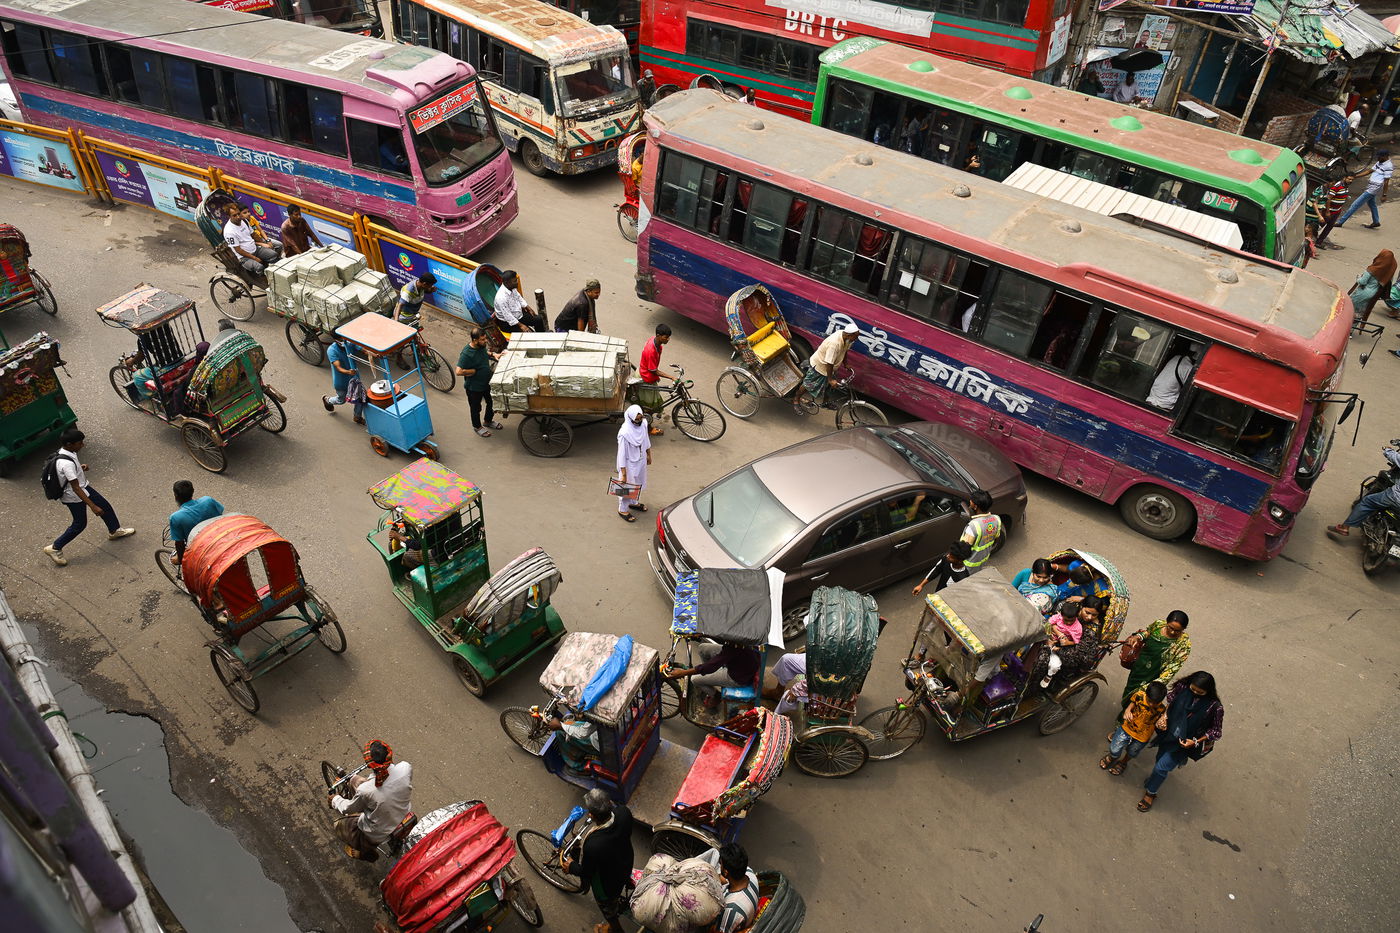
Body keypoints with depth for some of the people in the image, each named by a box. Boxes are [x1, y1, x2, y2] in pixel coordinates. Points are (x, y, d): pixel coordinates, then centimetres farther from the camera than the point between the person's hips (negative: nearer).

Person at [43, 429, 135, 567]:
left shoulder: (66, 451, -9)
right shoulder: (66, 463, -37)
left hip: (83, 487, 9)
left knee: (105, 506, 20)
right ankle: (55, 548, 25)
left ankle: (115, 531, 43)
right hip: (74, 497, -9)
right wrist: (93, 506, -32)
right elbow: (75, 488, -34)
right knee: (79, 524, 9)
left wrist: (80, 466, -5)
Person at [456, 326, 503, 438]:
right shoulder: (466, 354, -33)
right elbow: (459, 372, -34)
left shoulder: (481, 345, -10)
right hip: (474, 387, -7)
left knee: (491, 403, 25)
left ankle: (489, 421, 51)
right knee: (476, 408, 17)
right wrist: (475, 371, -26)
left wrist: (493, 355, -5)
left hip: (487, 382, 7)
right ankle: (477, 426, 42)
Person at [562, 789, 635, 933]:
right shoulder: (624, 812, -33)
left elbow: (586, 872, -24)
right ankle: (622, 902, 70)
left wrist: (572, 867, -4)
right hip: (626, 866, 5)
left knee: (607, 907, 30)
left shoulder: (593, 845, -47)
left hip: (606, 883, -5)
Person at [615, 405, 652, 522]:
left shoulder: (643, 423, -14)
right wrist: (623, 474, -21)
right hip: (630, 464, -7)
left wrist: (649, 455, 18)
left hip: (641, 461, 7)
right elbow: (622, 454, -26)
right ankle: (623, 510, 38)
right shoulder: (624, 433, -34)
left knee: (639, 483, 28)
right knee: (627, 487, 15)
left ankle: (634, 503, 54)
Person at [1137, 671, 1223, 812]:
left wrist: (1195, 742, -19)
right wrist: (1164, 715, -5)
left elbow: (1216, 731, -13)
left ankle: (1150, 793, 26)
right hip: (1169, 732, 4)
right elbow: (1171, 697, 6)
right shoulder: (1183, 687, -18)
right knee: (1161, 760, 21)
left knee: (1161, 767, 0)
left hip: (1185, 742, -4)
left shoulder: (1215, 707, -27)